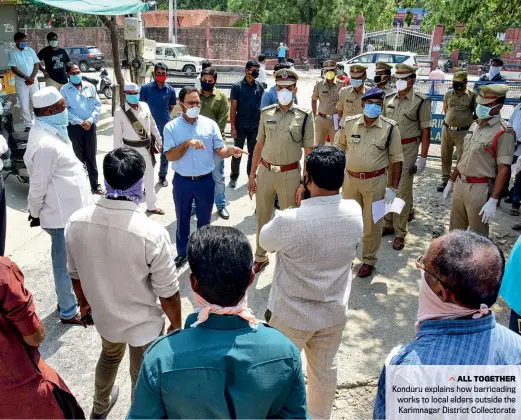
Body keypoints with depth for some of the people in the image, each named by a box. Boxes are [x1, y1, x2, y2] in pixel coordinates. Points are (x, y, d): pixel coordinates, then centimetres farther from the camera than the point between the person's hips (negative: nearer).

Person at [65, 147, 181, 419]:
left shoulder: (76, 222, -18)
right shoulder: (151, 233, -32)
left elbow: (74, 273, -1)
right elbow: (168, 293, -21)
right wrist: (176, 325, -2)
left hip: (102, 315, 5)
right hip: (143, 324, -5)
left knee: (109, 356, 35)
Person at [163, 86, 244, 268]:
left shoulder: (210, 124, -2)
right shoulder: (171, 127, -5)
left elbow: (220, 150, -6)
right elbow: (170, 156, -12)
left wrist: (231, 150, -27)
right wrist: (187, 143, -26)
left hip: (205, 180, 1)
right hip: (182, 181, 0)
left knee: (204, 219, 14)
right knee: (182, 219, 16)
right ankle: (182, 252, 35)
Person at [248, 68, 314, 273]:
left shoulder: (304, 117, -6)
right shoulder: (266, 113, 2)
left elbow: (309, 153, -5)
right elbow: (259, 146, 8)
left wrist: (304, 183, -9)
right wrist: (252, 176, 7)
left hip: (290, 174, -3)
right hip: (265, 171, 3)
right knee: (262, 217, 16)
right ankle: (260, 257, 35)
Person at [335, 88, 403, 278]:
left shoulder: (390, 128, -8)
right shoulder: (350, 123, -2)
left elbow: (396, 159, -5)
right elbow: (339, 149, 9)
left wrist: (393, 188, -9)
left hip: (375, 181, -2)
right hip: (350, 179, 2)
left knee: (372, 223, 8)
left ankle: (369, 260, 25)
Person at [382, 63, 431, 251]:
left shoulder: (420, 101, -7)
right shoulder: (388, 99, 8)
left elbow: (425, 131, -8)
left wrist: (423, 157, -12)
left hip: (407, 150, -5)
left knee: (402, 192, 0)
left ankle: (400, 233, 8)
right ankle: (388, 224, 29)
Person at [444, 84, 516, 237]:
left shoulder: (504, 132, -15)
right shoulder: (475, 125, 9)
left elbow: (504, 169, -18)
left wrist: (493, 201, -22)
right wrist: (451, 181, 19)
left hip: (480, 189, -7)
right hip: (460, 184, 7)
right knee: (455, 230, 18)